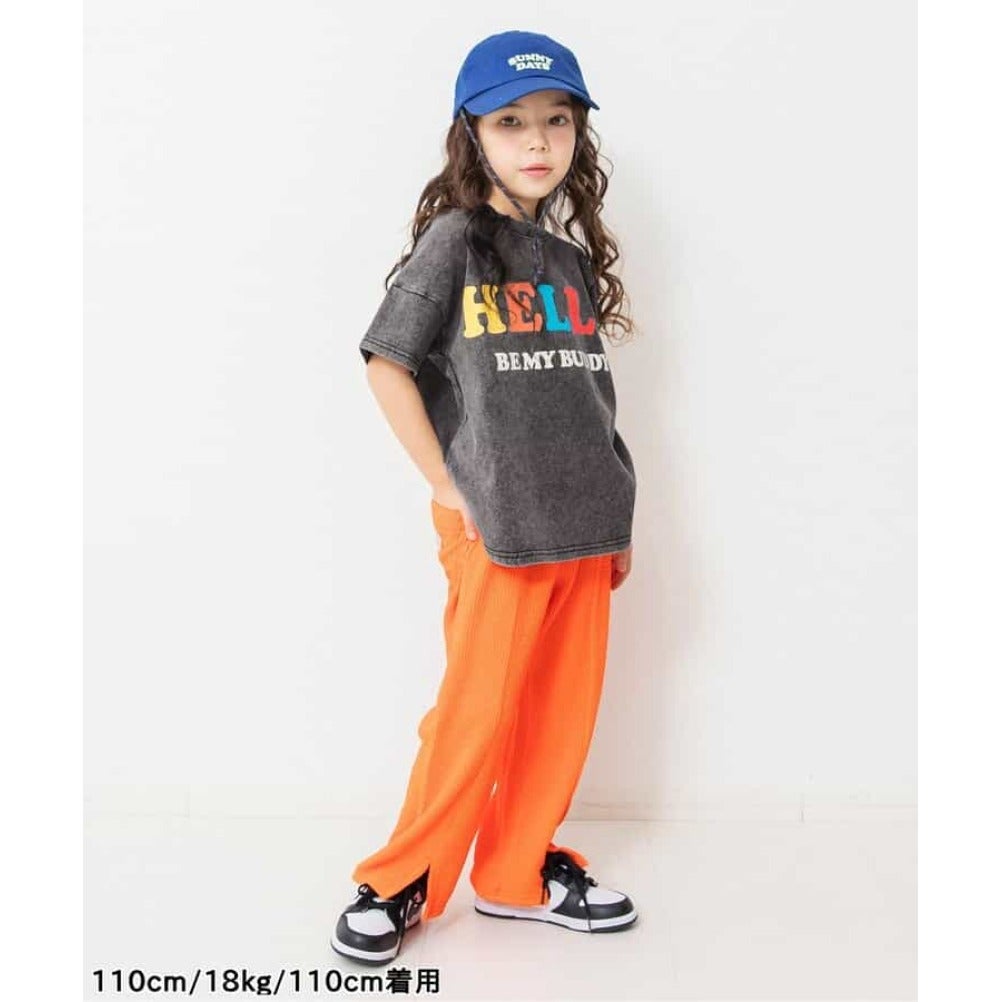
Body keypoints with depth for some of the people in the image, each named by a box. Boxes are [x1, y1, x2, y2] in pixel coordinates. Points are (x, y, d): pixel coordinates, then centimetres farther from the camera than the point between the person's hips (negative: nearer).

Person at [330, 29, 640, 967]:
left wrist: (617, 515, 14)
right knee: (477, 711, -1)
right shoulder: (454, 239, -5)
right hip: (495, 528, -6)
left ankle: (519, 870, 27)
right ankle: (404, 879, 18)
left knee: (563, 710, 10)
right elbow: (386, 366, -8)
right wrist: (448, 488, -10)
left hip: (581, 528, 6)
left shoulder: (573, 260, 13)